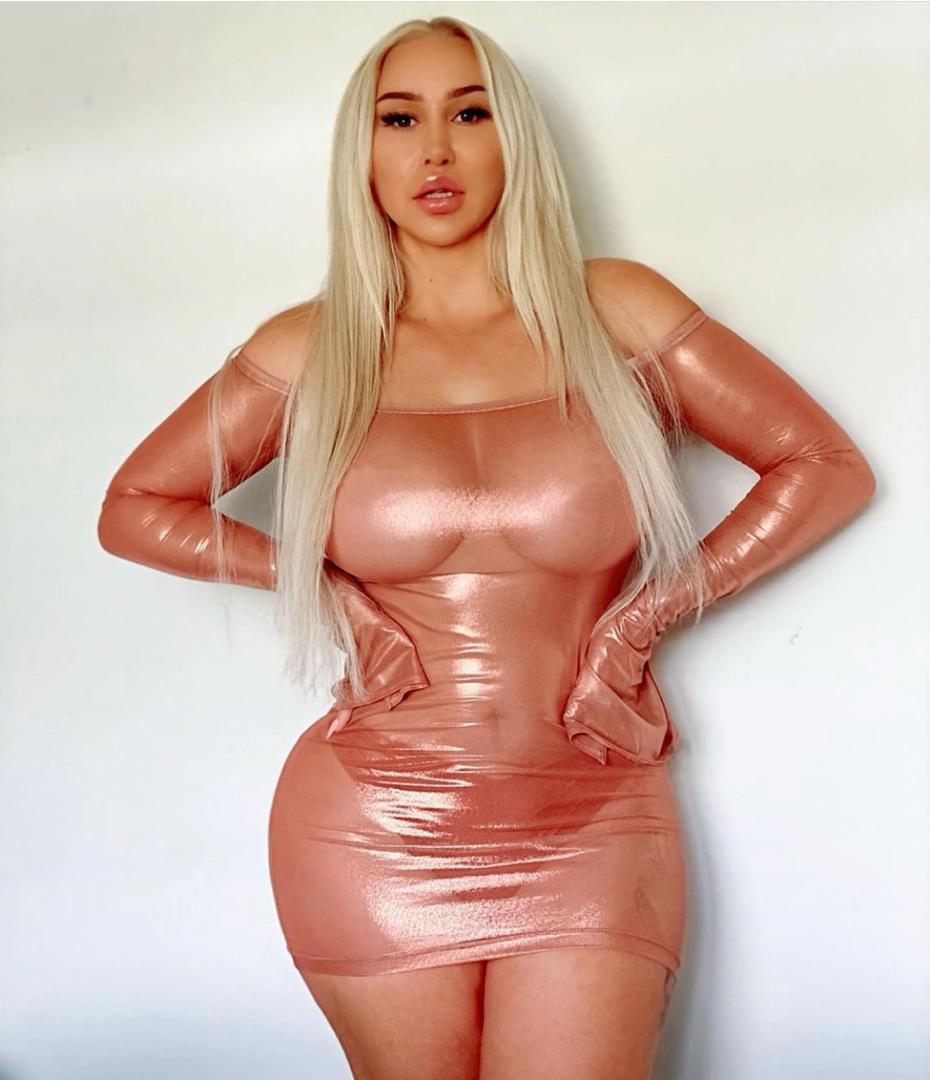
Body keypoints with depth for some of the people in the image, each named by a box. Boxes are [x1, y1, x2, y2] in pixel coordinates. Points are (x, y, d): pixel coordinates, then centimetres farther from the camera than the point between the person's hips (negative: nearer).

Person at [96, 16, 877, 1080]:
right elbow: (131, 508, 11)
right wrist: (320, 586, 0)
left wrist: (649, 613, -2)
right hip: (373, 832, 1)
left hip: (591, 834, 0)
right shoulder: (310, 351, 3)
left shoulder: (615, 312, 1)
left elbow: (829, 468, 4)